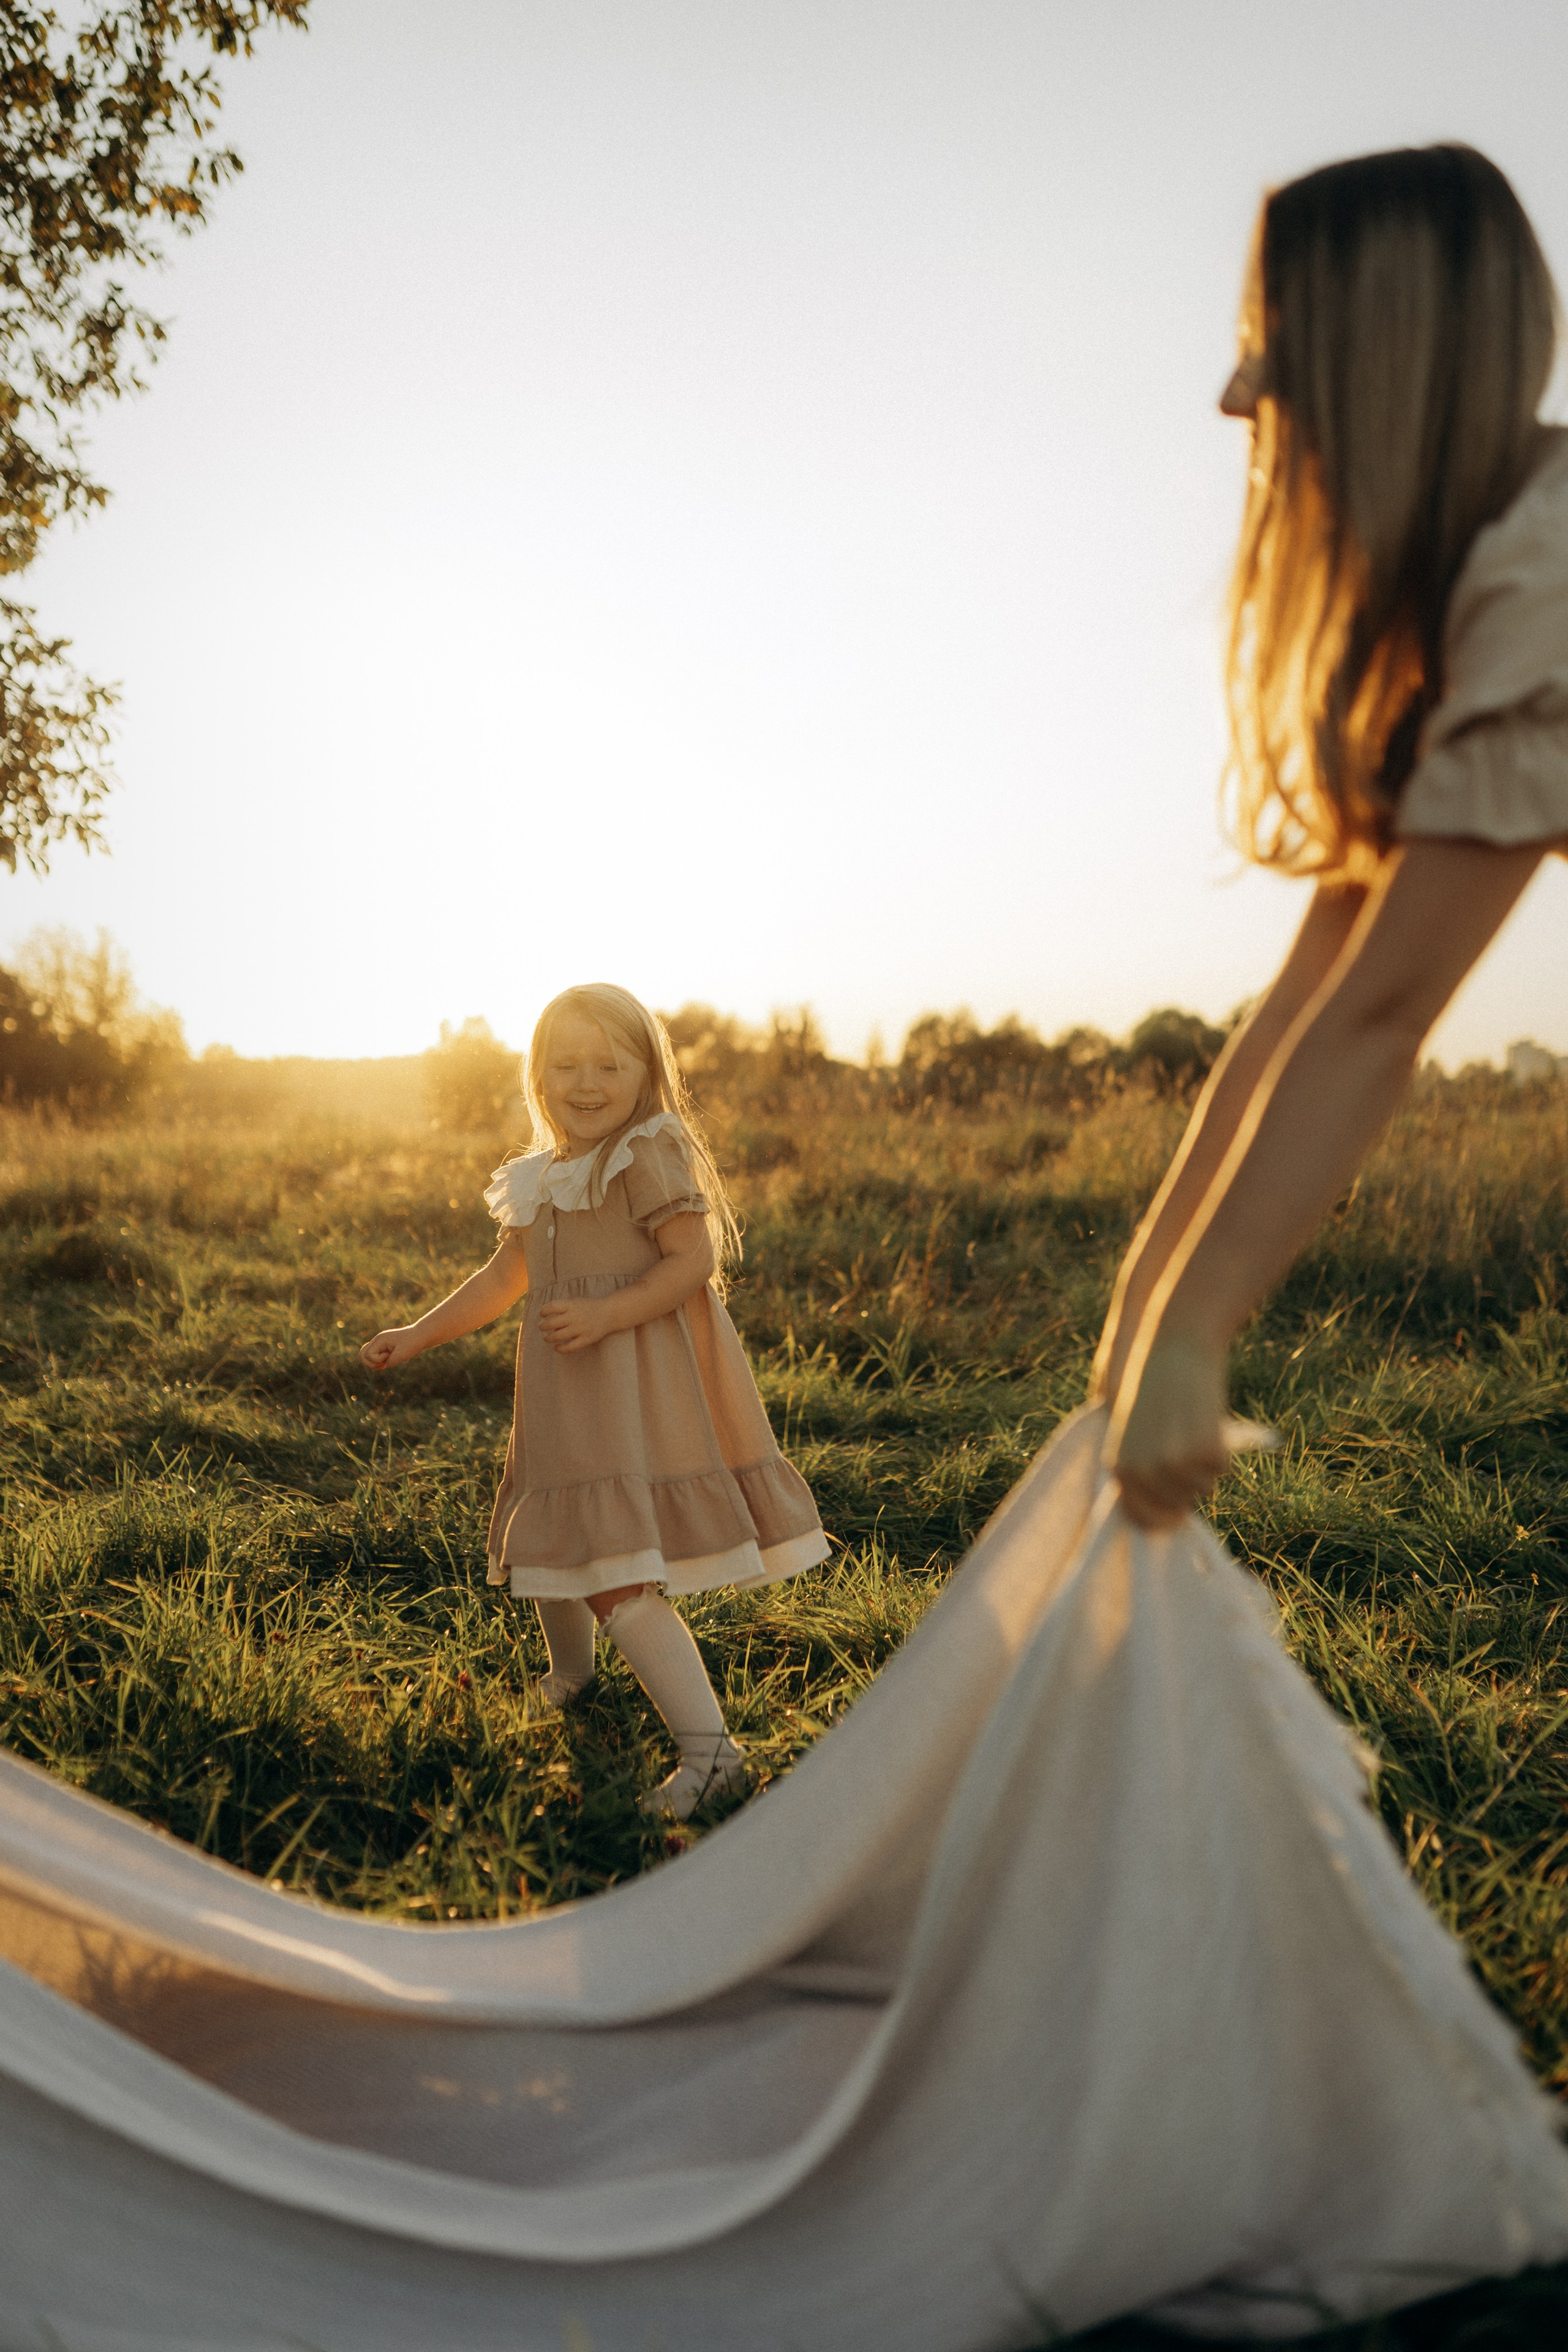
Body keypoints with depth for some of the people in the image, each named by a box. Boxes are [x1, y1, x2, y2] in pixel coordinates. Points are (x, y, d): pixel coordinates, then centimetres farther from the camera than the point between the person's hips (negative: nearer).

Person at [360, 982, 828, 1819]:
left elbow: (695, 1260, -17)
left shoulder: (650, 1154, -11)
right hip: (567, 1394, 8)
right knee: (554, 1546, 22)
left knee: (615, 1576, -15)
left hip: (637, 1386, -8)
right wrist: (415, 1337, 18)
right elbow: (503, 1278, 20)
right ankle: (571, 1675, 51)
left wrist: (606, 1316, -26)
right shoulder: (541, 1178, 13)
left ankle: (708, 1747, -10)